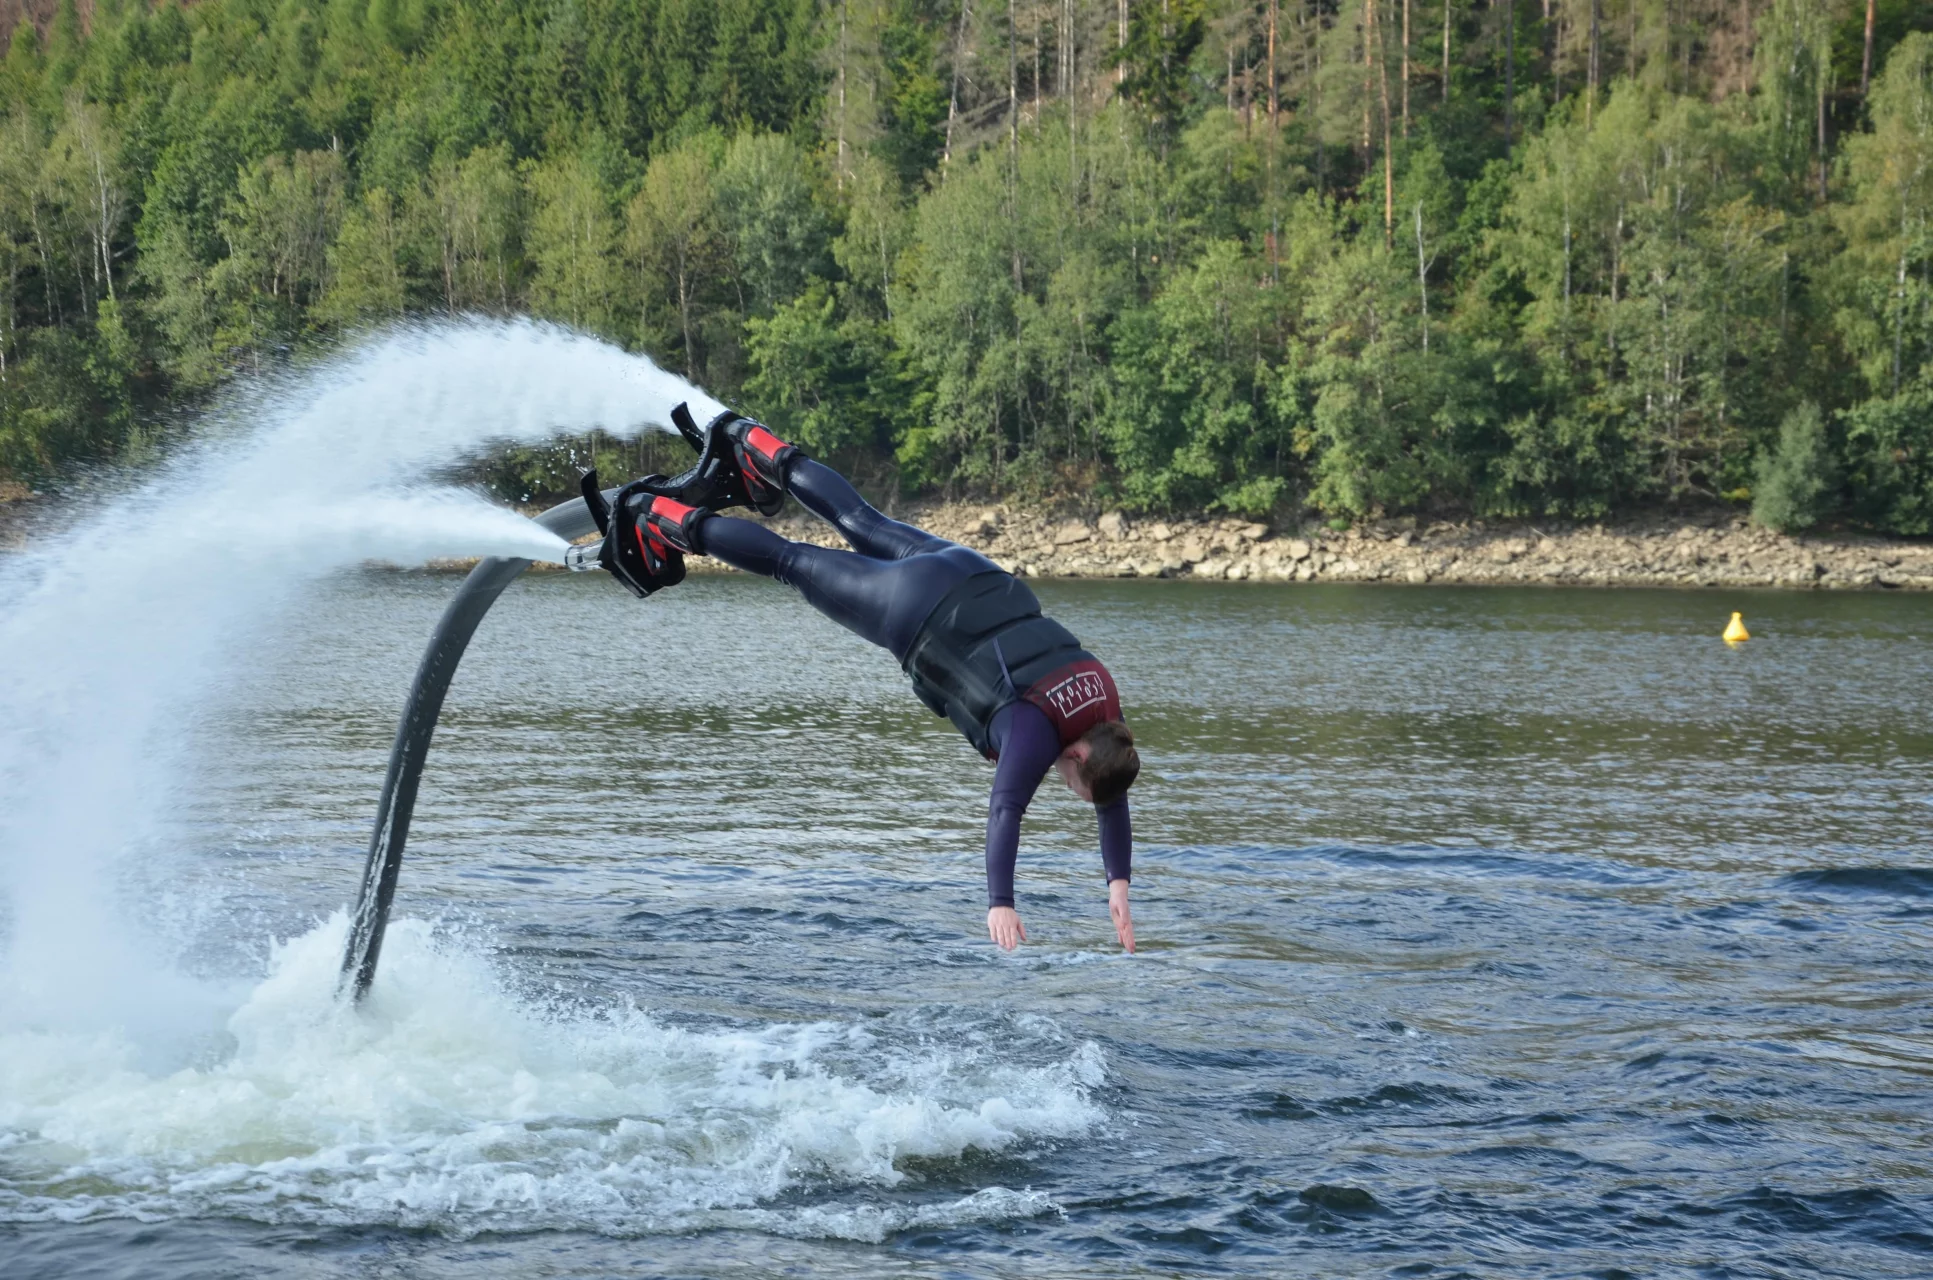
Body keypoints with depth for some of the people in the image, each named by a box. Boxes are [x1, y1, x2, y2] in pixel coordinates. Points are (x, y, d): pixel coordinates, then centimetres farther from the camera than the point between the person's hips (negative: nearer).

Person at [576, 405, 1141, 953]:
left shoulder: (1105, 709, -10)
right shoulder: (1036, 731, -30)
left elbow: (1114, 796, 2)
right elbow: (1005, 810, -37)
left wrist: (1118, 884, -1)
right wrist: (1000, 904, -42)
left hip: (977, 582, 6)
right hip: (917, 614, -6)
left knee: (863, 524, 26)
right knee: (789, 561, 8)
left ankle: (755, 450, 44)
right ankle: (653, 520, 22)